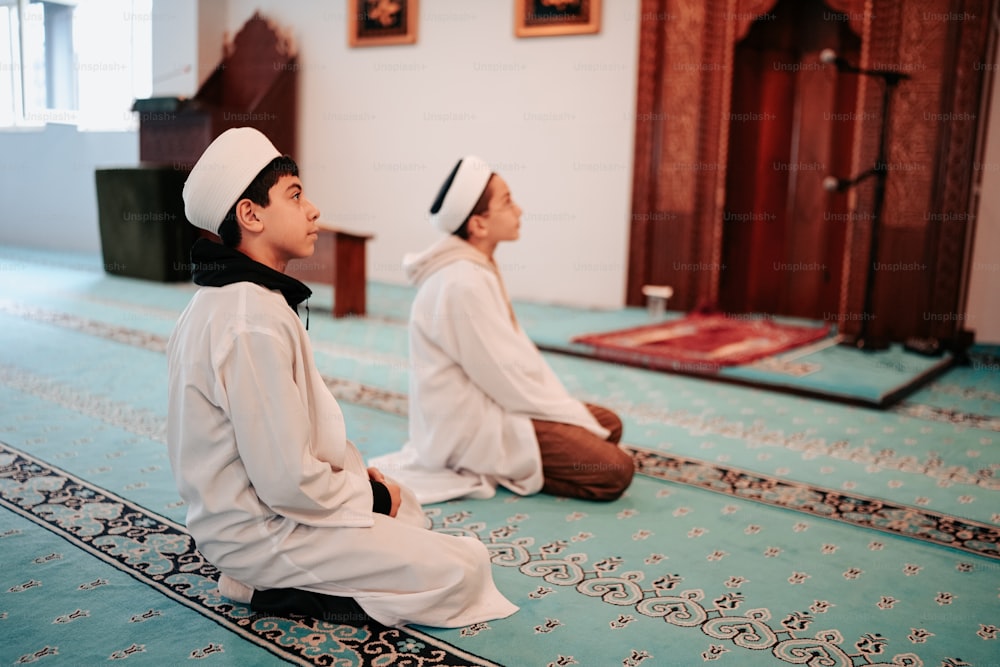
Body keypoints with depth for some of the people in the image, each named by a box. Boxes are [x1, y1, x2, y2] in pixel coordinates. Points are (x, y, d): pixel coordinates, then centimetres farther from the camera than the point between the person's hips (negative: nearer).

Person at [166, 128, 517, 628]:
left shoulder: (220, 300, 5)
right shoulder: (255, 324, -27)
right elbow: (287, 483, -27)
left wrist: (357, 471, 6)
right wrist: (369, 494, -10)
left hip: (238, 507, 10)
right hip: (262, 528, -10)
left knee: (407, 508, 25)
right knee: (463, 571, -9)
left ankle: (277, 580, 12)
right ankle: (279, 588, -4)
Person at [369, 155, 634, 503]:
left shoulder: (478, 269, 8)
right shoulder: (462, 284, -23)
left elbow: (518, 350, 10)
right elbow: (507, 376, -22)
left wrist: (570, 407, 4)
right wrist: (576, 417, -12)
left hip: (486, 404, 10)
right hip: (472, 426, -10)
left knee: (608, 423, 14)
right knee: (615, 470, -15)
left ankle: (497, 463, 9)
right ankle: (496, 469, -5)